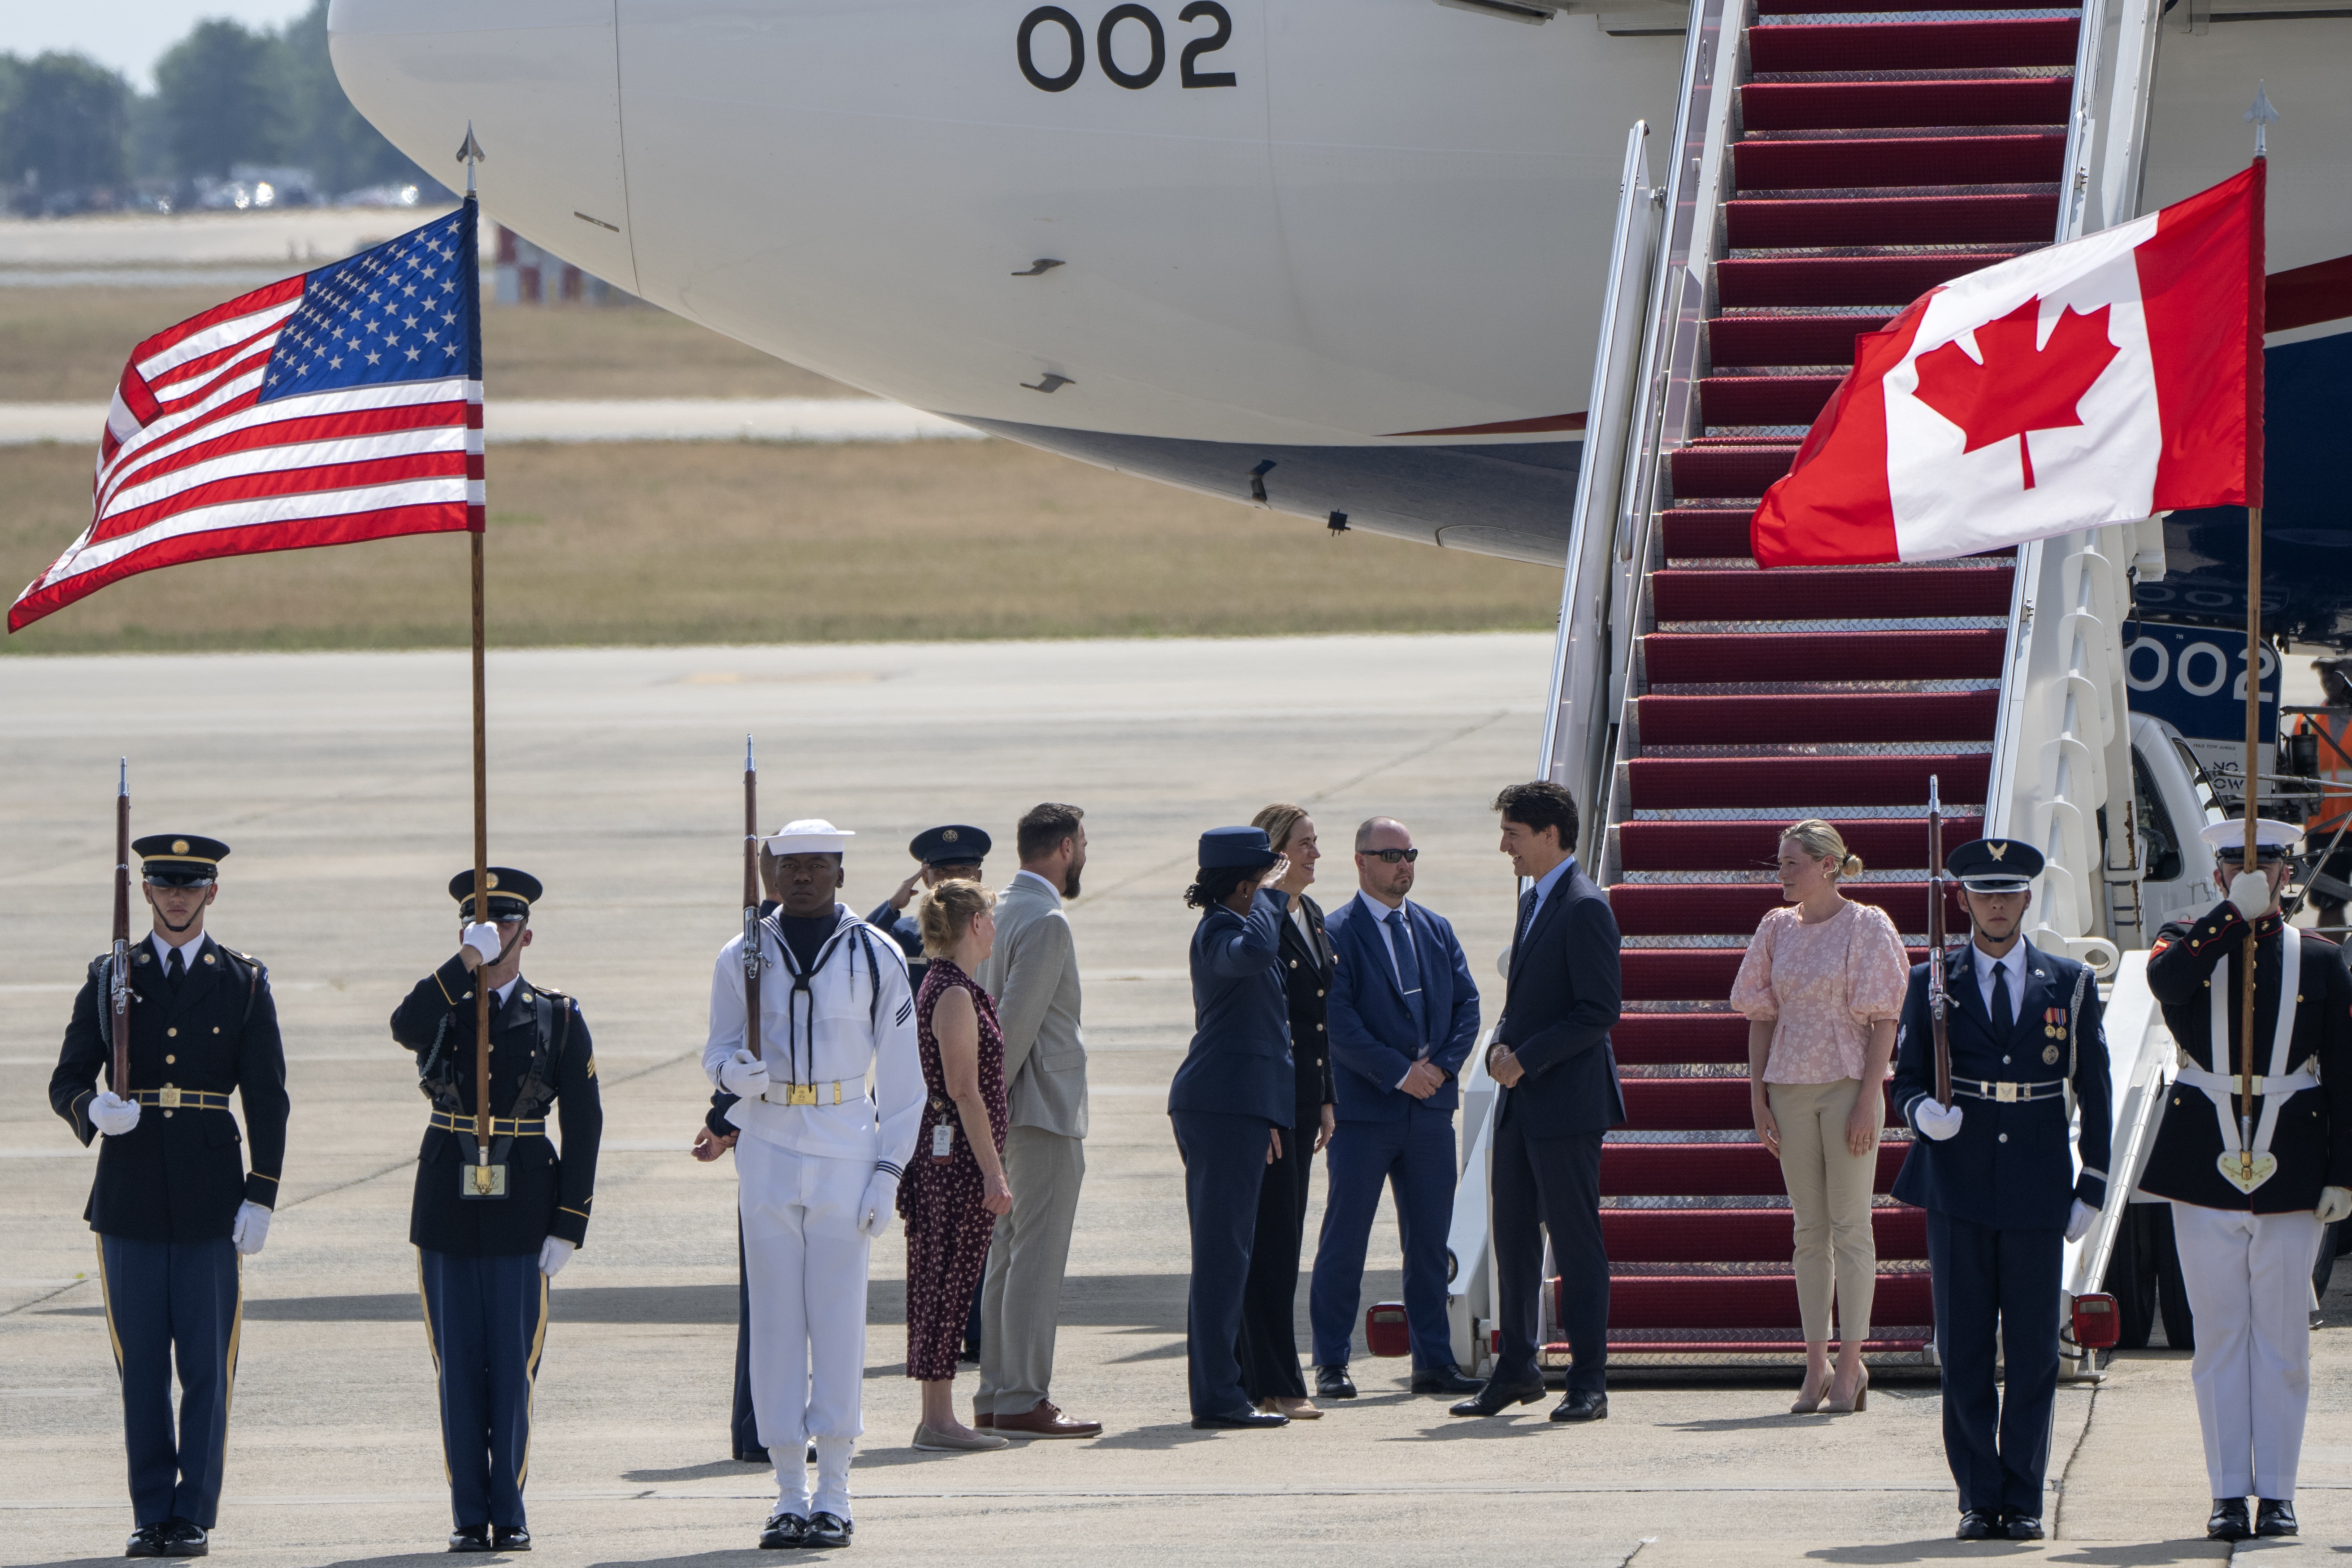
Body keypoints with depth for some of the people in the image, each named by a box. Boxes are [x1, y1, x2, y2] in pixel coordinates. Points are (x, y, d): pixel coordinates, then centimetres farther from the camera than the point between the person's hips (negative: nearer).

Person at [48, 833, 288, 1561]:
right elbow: (67, 1080, 6)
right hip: (130, 1195, 1)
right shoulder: (109, 979, 8)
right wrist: (92, 1111, -19)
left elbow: (267, 1099, 3)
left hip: (211, 1201, -1)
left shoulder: (244, 982, 5)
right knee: (142, 1367, 3)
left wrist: (261, 1199, -6)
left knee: (207, 1365, -2)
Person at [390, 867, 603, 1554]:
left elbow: (584, 1128, 2)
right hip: (448, 1218, 1)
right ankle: (469, 1516, 8)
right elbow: (404, 1027, -20)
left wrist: (567, 1228, -5)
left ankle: (509, 1515, 8)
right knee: (459, 1369, 3)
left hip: (521, 1216, -1)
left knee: (512, 1368, -1)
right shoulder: (441, 1008, 7)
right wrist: (466, 962, -23)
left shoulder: (560, 1021, 4)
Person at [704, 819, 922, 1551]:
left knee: (838, 1319, -4)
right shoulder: (741, 959, 6)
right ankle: (789, 1496, 5)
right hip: (767, 1149, 2)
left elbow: (901, 1075, 2)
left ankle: (833, 1495, 1)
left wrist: (887, 1172, -5)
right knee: (775, 1319, 1)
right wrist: (735, 1071, -12)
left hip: (845, 1150, -2)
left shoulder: (875, 957, 1)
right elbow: (719, 1049, 14)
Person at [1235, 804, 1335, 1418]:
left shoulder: (1310, 917, 15)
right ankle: (1276, 1384, -5)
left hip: (1302, 1090, 9)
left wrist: (1325, 1100, 19)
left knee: (1282, 1237, 10)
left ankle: (1259, 1378, 14)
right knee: (1273, 1236, -7)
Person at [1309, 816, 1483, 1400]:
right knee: (1344, 1241, -1)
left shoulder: (1437, 931, 14)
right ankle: (1331, 1363, 4)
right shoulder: (1336, 933, -5)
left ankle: (1434, 1362, 13)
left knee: (1430, 1240, 8)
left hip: (1430, 1110, 5)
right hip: (1362, 1110, -5)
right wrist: (1399, 1072, -17)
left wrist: (1443, 1064, -7)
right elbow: (1338, 1022, -13)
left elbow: (1467, 1004, 10)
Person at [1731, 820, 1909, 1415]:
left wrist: (1868, 1099, -15)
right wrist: (1757, 1095, 4)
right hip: (1791, 1088, 5)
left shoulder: (1866, 928, -5)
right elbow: (1762, 1015, 12)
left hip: (1847, 1083, -5)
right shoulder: (1777, 930, 9)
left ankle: (1851, 1366, 1)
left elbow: (1884, 1019, -8)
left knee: (1850, 1225, -2)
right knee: (1809, 1230, 6)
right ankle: (1817, 1366, 9)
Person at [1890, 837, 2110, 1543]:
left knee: (2032, 1353, 1)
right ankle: (1978, 1498, 7)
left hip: (2037, 1189, 0)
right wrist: (1922, 1113, -15)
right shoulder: (1931, 983, 6)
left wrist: (2091, 1189, 3)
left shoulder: (2069, 984, 7)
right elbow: (1907, 1080, 9)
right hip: (1958, 1186, 0)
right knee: (1963, 1352, 0)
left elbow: (2094, 1093, 9)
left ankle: (2023, 1501, 8)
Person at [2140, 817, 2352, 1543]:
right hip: (2205, 1163, 0)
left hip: (2291, 1168, 0)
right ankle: (2229, 1492, 7)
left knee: (2282, 1335, 2)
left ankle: (2277, 1491, 7)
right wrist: (2236, 914, -23)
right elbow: (2167, 979, -20)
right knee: (2219, 1332, 3)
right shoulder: (2190, 942, 6)